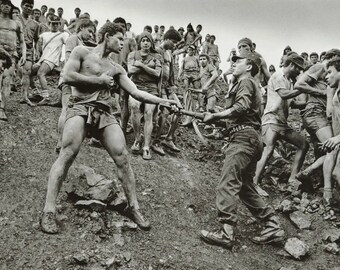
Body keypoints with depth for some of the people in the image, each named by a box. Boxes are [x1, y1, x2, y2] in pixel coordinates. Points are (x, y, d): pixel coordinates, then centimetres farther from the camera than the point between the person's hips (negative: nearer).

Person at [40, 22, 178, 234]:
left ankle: (134, 207, 5)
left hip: (105, 113, 5)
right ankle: (49, 211, -18)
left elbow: (136, 93, 14)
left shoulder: (116, 69, 21)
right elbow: (68, 76, -5)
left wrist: (162, 101, 2)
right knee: (68, 154, -21)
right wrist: (99, 80, -1)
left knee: (123, 158, -8)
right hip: (81, 107, -4)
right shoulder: (82, 52, 10)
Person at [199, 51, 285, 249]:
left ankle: (226, 233, -20)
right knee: (245, 187, 13)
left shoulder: (245, 82, -1)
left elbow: (241, 107, -20)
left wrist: (215, 116, -16)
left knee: (228, 185, -15)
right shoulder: (252, 85, 29)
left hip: (244, 136, -11)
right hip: (252, 138, 11)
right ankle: (273, 226, 13)